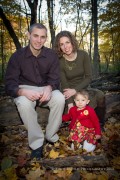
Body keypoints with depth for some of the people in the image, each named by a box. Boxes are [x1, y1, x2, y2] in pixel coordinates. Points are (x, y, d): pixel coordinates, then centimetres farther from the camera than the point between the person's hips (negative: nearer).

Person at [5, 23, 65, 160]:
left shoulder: (52, 55, -5)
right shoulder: (17, 56, -10)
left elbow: (55, 79, -7)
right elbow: (10, 84, -14)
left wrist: (49, 88, -33)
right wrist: (23, 92, -37)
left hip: (45, 88, 2)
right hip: (25, 89, -1)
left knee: (59, 98, -31)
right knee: (24, 103, -36)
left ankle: (51, 136, -12)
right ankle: (37, 143, -21)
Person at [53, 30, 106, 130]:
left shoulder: (83, 55, -9)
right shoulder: (59, 61, -14)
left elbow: (89, 77, -9)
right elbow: (64, 84, -15)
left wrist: (75, 90, -22)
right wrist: (70, 103, -27)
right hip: (69, 91, -2)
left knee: (100, 95, -28)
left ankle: (100, 125, -5)